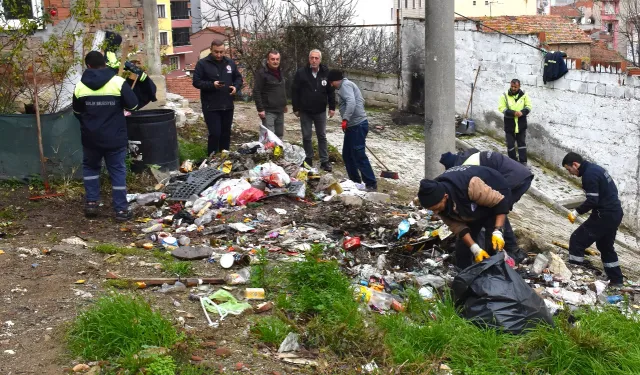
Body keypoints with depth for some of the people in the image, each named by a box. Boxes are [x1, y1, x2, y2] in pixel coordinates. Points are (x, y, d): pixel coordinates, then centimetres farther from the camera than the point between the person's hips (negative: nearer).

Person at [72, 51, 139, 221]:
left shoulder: (80, 86, -1)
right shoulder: (118, 82, -11)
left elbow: (77, 112, 13)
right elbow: (133, 105, -7)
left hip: (90, 137, 2)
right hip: (115, 137, -2)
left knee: (90, 167, 22)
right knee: (117, 170, 6)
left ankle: (91, 202, 16)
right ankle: (121, 209, 5)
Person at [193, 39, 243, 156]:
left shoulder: (230, 63, 8)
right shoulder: (202, 63, -6)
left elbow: (238, 78, 16)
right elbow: (196, 82, -9)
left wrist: (236, 87, -6)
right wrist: (212, 85, -23)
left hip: (227, 105, 5)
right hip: (211, 107, -5)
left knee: (226, 134, 13)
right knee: (215, 134, -9)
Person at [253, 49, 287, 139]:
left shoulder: (279, 72, 14)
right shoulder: (262, 73, -12)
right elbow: (256, 92, -15)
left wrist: (284, 104, 24)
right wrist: (260, 109, -19)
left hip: (280, 111, 8)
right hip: (268, 111, -8)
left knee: (279, 136, 12)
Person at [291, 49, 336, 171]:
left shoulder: (326, 73, -3)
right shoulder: (301, 73, -8)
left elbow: (331, 91, 4)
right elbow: (295, 91, -3)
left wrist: (332, 107, 0)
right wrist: (296, 108, -4)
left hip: (321, 111, 1)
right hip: (305, 111, -1)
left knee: (322, 136, 8)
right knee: (307, 137, 8)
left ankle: (324, 161, 14)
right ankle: (308, 160, 20)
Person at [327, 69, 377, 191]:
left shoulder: (345, 85, -9)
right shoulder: (345, 86, 22)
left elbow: (351, 102, -25)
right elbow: (360, 101, 26)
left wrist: (345, 119, -32)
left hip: (357, 125, -11)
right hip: (353, 125, 11)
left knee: (359, 155, -10)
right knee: (347, 155, 15)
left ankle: (371, 184, -6)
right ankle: (355, 181, 23)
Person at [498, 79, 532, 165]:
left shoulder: (524, 95, -1)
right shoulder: (505, 95, -6)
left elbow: (528, 106, 1)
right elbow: (501, 108, -11)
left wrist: (522, 112, -20)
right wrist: (513, 113, -23)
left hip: (521, 124, 1)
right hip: (509, 124, -1)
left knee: (522, 143, 6)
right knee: (510, 144, 6)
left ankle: (523, 162, 11)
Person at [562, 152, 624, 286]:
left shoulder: (589, 174, -18)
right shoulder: (595, 168, 13)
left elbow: (592, 201, -23)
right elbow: (610, 191, 19)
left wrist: (577, 212, -12)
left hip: (604, 216, -10)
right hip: (615, 214, 10)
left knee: (577, 240, -3)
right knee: (606, 247, 22)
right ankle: (616, 281, 28)